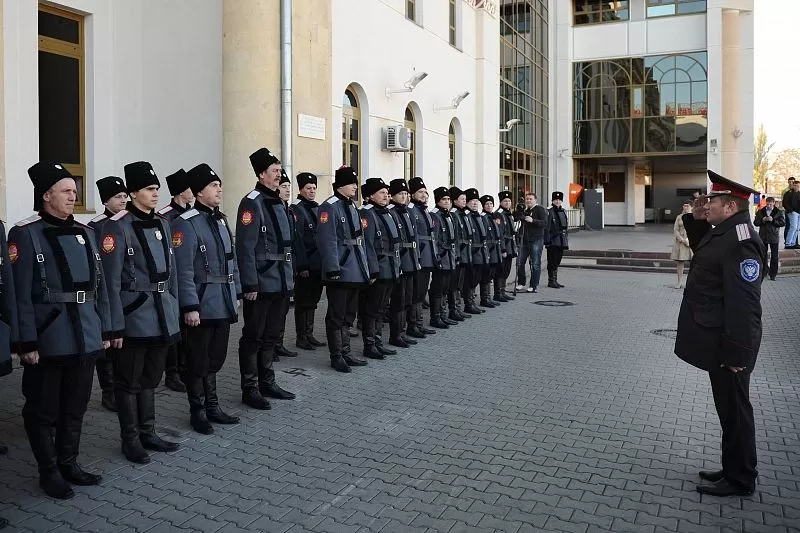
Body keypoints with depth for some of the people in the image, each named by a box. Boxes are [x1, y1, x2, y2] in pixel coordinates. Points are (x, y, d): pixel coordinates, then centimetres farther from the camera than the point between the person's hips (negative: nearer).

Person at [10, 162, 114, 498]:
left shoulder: (85, 233, 10)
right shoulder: (25, 234, -8)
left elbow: (100, 286, 12)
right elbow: (20, 294, -12)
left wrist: (106, 329, 11)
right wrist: (26, 343, -15)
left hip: (84, 337, 6)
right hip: (47, 340, -6)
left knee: (76, 405, 16)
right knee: (43, 409, 9)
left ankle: (69, 463, 32)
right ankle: (49, 472, 24)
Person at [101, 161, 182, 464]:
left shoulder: (162, 224, 10)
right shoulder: (118, 227, -12)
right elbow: (111, 281, -14)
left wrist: (173, 311, 13)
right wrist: (116, 325, -15)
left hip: (162, 316, 7)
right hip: (135, 318, -7)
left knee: (151, 378, 18)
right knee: (129, 381, 8)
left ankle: (148, 433, 30)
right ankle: (130, 439, 21)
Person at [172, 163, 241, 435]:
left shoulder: (221, 220, 12)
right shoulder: (186, 224, -13)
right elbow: (183, 271, -18)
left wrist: (235, 294, 15)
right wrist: (190, 307, -20)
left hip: (223, 304, 8)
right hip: (202, 306, -7)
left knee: (215, 358, 17)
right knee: (198, 361, 6)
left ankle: (212, 407, 30)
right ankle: (198, 412, 19)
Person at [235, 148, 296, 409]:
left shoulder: (278, 203, 15)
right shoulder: (252, 203, -12)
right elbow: (245, 248, -18)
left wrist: (289, 277, 16)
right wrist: (250, 284, -20)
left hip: (281, 284, 8)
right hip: (261, 285, -8)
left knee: (271, 336, 17)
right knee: (254, 337, 3)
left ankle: (267, 383, 28)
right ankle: (250, 389, 13)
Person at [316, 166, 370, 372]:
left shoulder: (352, 206, 15)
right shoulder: (330, 207, -12)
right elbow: (327, 241, -19)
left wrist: (365, 267, 15)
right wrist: (333, 269, -23)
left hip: (355, 271, 9)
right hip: (340, 272, -9)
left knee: (348, 315, 16)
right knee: (336, 316, 1)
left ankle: (346, 353, 26)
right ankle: (336, 357, 11)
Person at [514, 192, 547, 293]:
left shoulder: (540, 210, -4)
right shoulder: (523, 209, 13)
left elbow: (545, 223, -14)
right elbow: (514, 218, 7)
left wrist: (533, 221, -27)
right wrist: (518, 209, -5)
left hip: (536, 240, -5)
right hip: (524, 239, 5)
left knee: (535, 264, 1)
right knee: (520, 262, 5)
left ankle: (533, 286, 9)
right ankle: (521, 284, 19)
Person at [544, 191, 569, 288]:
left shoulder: (563, 211, 14)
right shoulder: (549, 212, -8)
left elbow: (565, 227, 18)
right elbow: (547, 228, -12)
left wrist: (566, 242, 16)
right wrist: (547, 241, -17)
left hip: (561, 241, 7)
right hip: (553, 241, -7)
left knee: (557, 261, 12)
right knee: (552, 261, -2)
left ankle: (555, 281, 19)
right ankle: (551, 281, 4)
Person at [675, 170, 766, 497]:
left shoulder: (741, 241, -22)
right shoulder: (724, 233, 9)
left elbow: (744, 302, -25)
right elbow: (702, 252, 30)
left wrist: (736, 351, -25)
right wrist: (697, 221, 14)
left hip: (728, 345, -10)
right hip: (718, 341, 10)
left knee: (734, 410, 3)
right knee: (728, 408, 19)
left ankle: (740, 480, 17)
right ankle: (732, 470, 33)